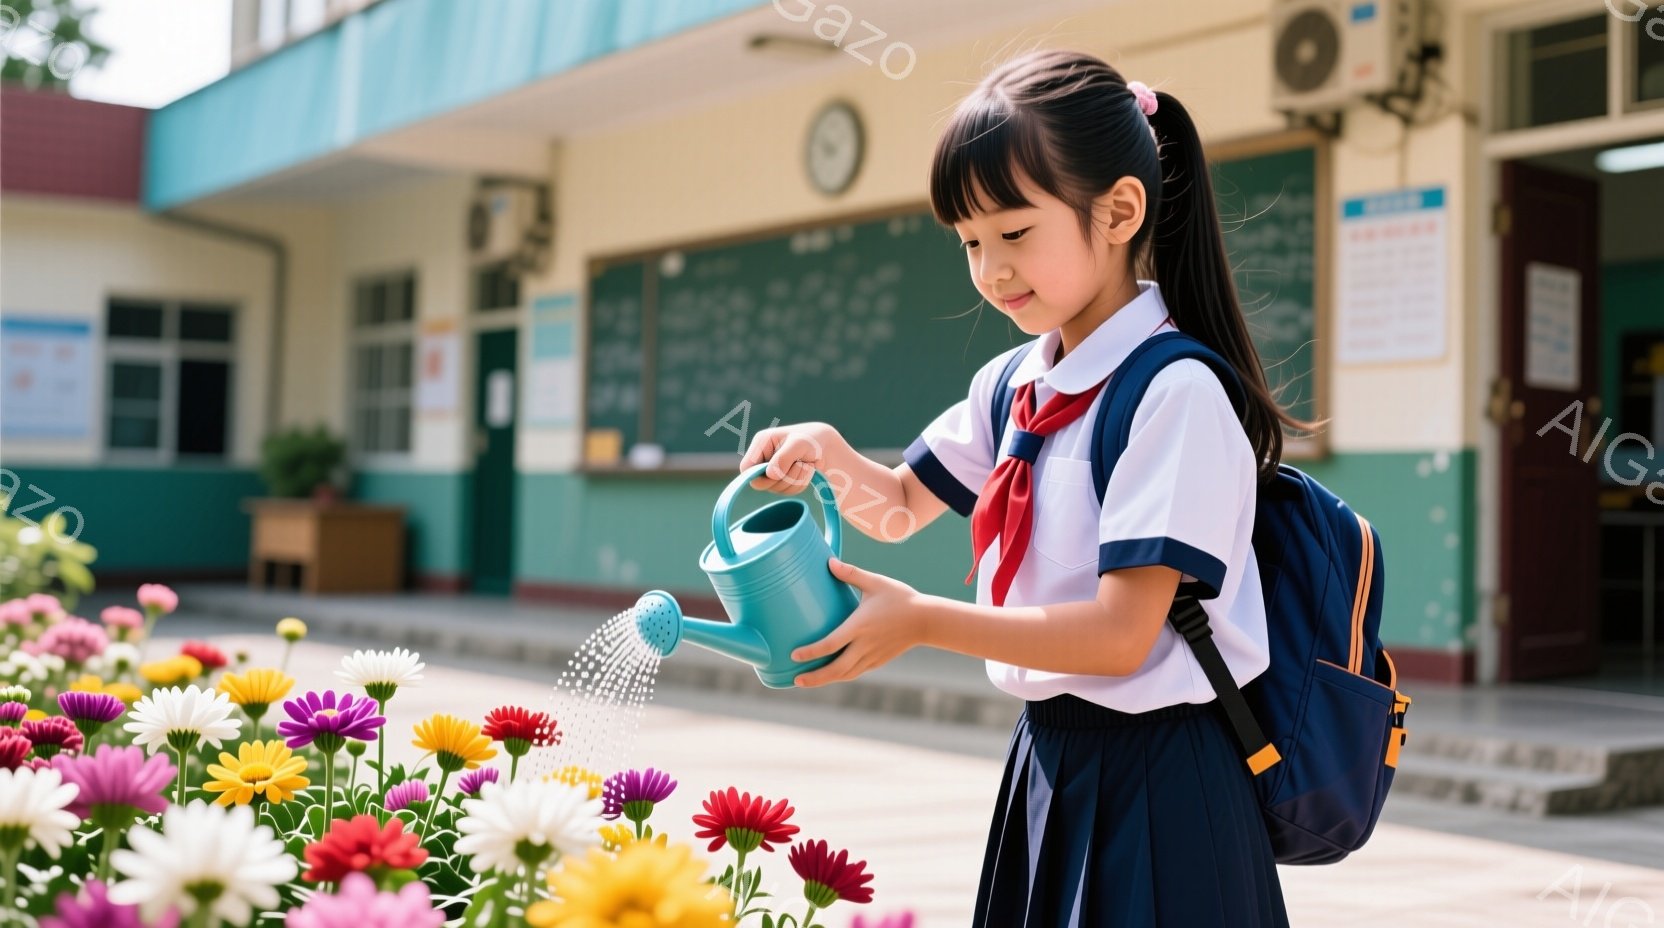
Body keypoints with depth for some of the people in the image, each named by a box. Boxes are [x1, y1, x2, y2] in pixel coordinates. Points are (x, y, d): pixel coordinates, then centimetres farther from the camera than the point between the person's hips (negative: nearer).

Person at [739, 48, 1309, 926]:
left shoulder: (1175, 393, -18)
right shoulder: (1012, 385, 6)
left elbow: (1120, 634, -23)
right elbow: (901, 507, 21)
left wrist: (920, 619, -21)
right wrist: (829, 454, 0)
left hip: (1154, 781, -7)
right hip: (1049, 758, 7)